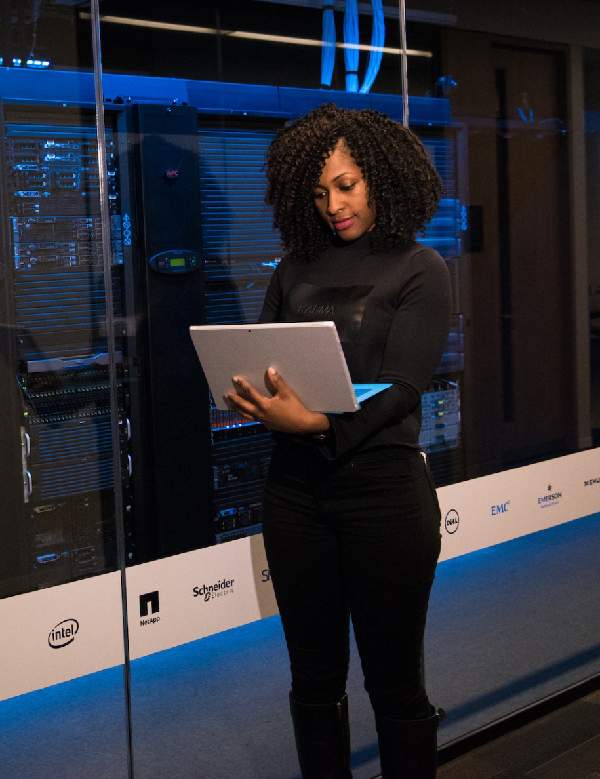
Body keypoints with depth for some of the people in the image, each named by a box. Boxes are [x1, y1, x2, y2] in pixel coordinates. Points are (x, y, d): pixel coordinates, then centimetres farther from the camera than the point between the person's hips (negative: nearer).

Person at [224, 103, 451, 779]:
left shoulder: (418, 270, -1)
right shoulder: (295, 270, 12)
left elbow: (400, 388, -12)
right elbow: (263, 362, 10)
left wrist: (317, 422, -28)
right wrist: (250, 398, -14)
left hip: (383, 488, -4)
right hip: (296, 488, 4)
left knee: (393, 679, 6)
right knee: (314, 677, 13)